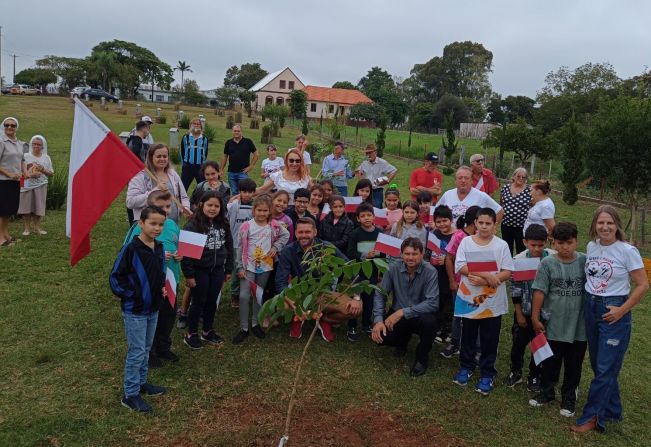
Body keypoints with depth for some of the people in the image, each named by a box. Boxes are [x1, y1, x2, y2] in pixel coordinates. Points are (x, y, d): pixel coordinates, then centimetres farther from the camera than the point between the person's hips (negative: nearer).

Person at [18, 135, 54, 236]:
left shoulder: (46, 158, 8)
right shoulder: (26, 156, 3)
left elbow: (51, 174, 9)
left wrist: (43, 170, -9)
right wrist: (29, 175, -15)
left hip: (40, 185, 1)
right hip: (27, 185, -1)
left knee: (38, 206, 2)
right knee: (26, 206, -1)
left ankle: (37, 227, 12)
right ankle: (27, 227, 7)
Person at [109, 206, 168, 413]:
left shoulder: (159, 248, 2)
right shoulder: (131, 249, -20)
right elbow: (115, 278, -16)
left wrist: (162, 287, 2)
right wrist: (131, 296, -14)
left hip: (153, 309, 7)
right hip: (135, 311, -7)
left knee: (146, 349, 19)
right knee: (137, 352, 1)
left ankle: (141, 383, 36)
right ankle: (130, 394, 14)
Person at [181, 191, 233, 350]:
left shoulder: (223, 225, 4)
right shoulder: (193, 225, -15)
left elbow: (229, 247, 10)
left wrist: (228, 270, 10)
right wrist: (189, 274, -17)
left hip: (217, 270, 5)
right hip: (199, 270, -5)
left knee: (212, 301, 14)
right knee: (199, 302, 5)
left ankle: (208, 331, 31)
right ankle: (191, 334, 22)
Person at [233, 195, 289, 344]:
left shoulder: (274, 226, -3)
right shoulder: (246, 226, -10)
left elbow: (286, 235, 14)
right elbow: (239, 248, -5)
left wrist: (276, 247, -1)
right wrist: (239, 267, -8)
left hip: (265, 266, 3)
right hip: (248, 266, -2)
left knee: (259, 296, 15)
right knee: (244, 296, -7)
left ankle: (255, 323, 30)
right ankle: (244, 328, 4)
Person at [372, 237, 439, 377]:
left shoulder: (430, 272, -18)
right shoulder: (394, 269, -10)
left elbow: (432, 303, -26)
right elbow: (380, 294, -7)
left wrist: (403, 312, -30)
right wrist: (378, 320, -22)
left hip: (420, 316, -2)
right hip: (397, 315, 2)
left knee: (428, 321, -36)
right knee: (380, 336, -23)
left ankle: (422, 357, -4)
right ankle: (403, 340, 17)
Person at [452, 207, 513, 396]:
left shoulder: (501, 245, -3)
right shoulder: (466, 242, -3)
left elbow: (507, 273, -7)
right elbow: (460, 267, -13)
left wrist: (485, 281, -20)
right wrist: (487, 274, -21)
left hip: (493, 302, -1)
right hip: (468, 299, 1)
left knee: (489, 340, 9)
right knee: (468, 336, 16)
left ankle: (487, 373, 24)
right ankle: (466, 367, 34)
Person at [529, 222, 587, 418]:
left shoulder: (585, 261, -6)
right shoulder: (547, 263, -9)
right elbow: (540, 292, -6)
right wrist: (535, 317, -4)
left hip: (579, 325, 1)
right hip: (553, 324, -1)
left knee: (574, 364, 14)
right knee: (550, 362, 15)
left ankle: (569, 397, 32)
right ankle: (547, 391, 34)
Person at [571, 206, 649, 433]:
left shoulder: (627, 251, -13)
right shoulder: (591, 246, 3)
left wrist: (622, 310, -13)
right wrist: (589, 301, 8)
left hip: (613, 313, -6)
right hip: (590, 308, 6)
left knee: (605, 368, 0)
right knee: (598, 365, 14)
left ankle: (591, 416, 11)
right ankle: (612, 411, 32)